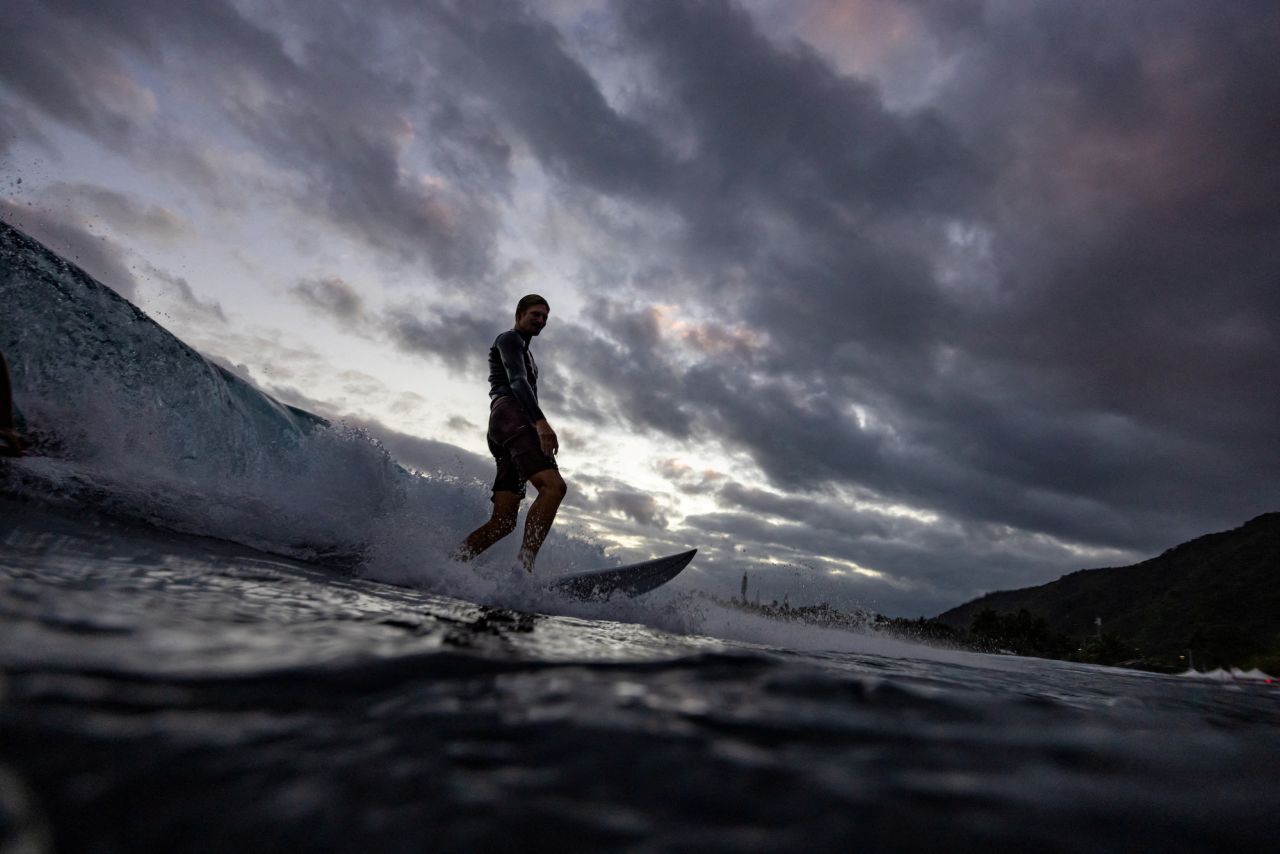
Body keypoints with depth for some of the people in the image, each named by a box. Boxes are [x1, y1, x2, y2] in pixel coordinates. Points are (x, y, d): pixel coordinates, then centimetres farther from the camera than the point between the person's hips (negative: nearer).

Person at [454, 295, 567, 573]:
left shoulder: (525, 353, 38)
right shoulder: (509, 339, 8)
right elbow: (516, 382, -11)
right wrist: (540, 421, -26)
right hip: (511, 416, -9)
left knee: (504, 521, -2)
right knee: (553, 485, -30)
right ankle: (524, 564, -42)